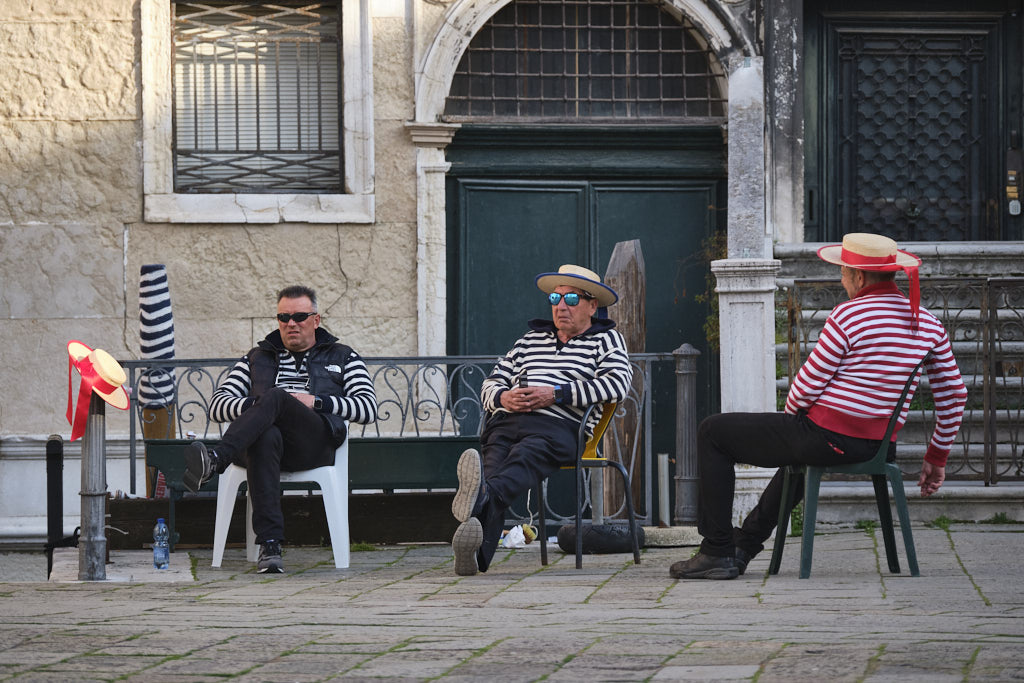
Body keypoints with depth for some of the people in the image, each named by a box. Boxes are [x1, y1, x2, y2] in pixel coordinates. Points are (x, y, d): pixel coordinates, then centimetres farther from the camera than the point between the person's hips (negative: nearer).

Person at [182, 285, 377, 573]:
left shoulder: (342, 358, 26)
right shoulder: (257, 358, 31)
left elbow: (368, 408, 10)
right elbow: (217, 405, 20)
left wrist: (317, 402, -3)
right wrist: (256, 404, -2)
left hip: (314, 445, -1)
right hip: (262, 438, 1)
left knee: (276, 396, -34)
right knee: (265, 438, -40)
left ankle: (214, 462, -55)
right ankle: (270, 546, -50)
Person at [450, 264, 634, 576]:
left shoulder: (606, 339, 20)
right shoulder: (531, 339, 34)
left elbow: (617, 383, -1)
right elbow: (491, 384, 30)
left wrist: (555, 394, -8)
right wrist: (502, 397, 3)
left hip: (557, 425, -4)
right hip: (505, 422, 4)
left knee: (525, 456, -39)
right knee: (493, 465, -30)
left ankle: (481, 498, -71)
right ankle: (476, 551, -55)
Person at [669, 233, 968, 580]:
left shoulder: (848, 315, -16)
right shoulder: (928, 323, 5)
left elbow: (810, 382, -12)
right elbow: (954, 396, 8)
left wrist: (791, 413, 11)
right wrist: (936, 457, 19)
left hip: (828, 436, -8)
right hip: (880, 444, 8)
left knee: (712, 432, 9)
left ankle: (717, 552, 8)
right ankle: (746, 544, 53)